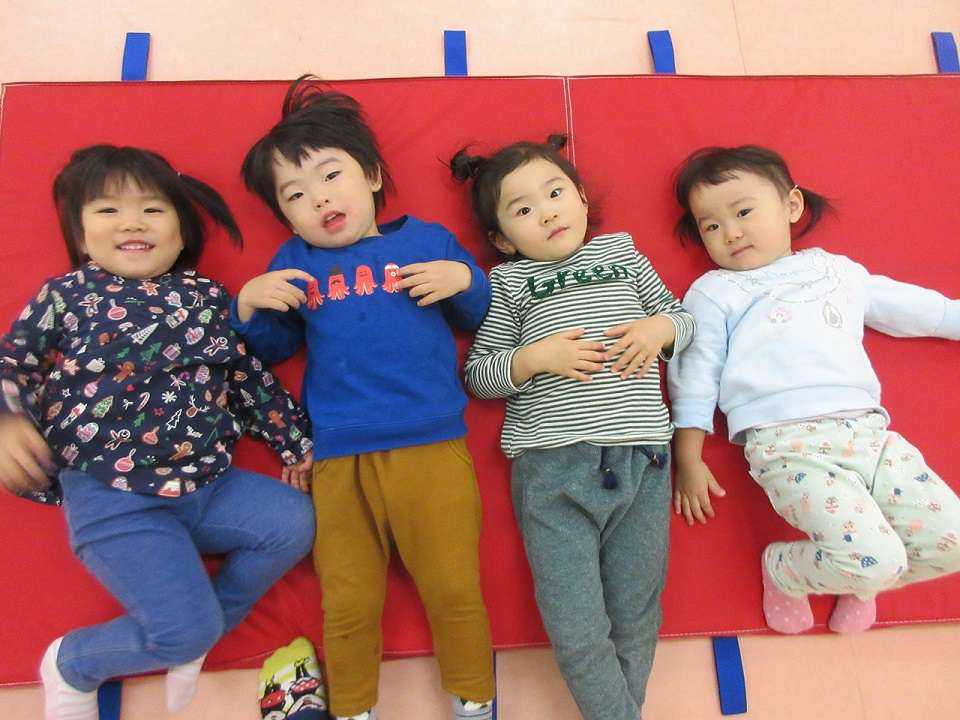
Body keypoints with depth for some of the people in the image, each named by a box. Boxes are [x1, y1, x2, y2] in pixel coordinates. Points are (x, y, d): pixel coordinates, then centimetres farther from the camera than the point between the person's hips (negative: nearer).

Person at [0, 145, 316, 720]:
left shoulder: (206, 298, 10)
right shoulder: (65, 296, 4)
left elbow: (249, 375, 14)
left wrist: (294, 443, 14)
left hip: (209, 481, 5)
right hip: (112, 497, -4)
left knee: (294, 521, -12)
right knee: (186, 629, -12)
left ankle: (194, 637, 9)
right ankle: (73, 662, 22)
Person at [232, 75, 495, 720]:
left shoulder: (429, 240, 11)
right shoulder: (293, 263, 14)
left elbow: (479, 316, 17)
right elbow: (275, 348, 17)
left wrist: (465, 280, -3)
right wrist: (250, 305, -1)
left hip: (432, 449, -1)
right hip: (337, 461, 2)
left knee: (454, 590, 5)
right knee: (347, 606, 9)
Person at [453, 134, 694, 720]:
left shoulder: (621, 252, 17)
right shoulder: (508, 282, 10)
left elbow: (683, 318, 22)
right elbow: (478, 374, 5)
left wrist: (658, 328, 0)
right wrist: (536, 356, -11)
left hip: (642, 462, 2)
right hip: (551, 471, -1)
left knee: (635, 623, 11)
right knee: (577, 633, 1)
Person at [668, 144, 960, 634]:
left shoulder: (839, 271, 21)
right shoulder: (714, 293, 8)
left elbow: (914, 308, 31)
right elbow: (695, 376, 4)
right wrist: (688, 460, 0)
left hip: (869, 431, 6)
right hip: (789, 444, -5)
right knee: (875, 559, -20)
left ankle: (858, 579, 25)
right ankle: (783, 571, 11)